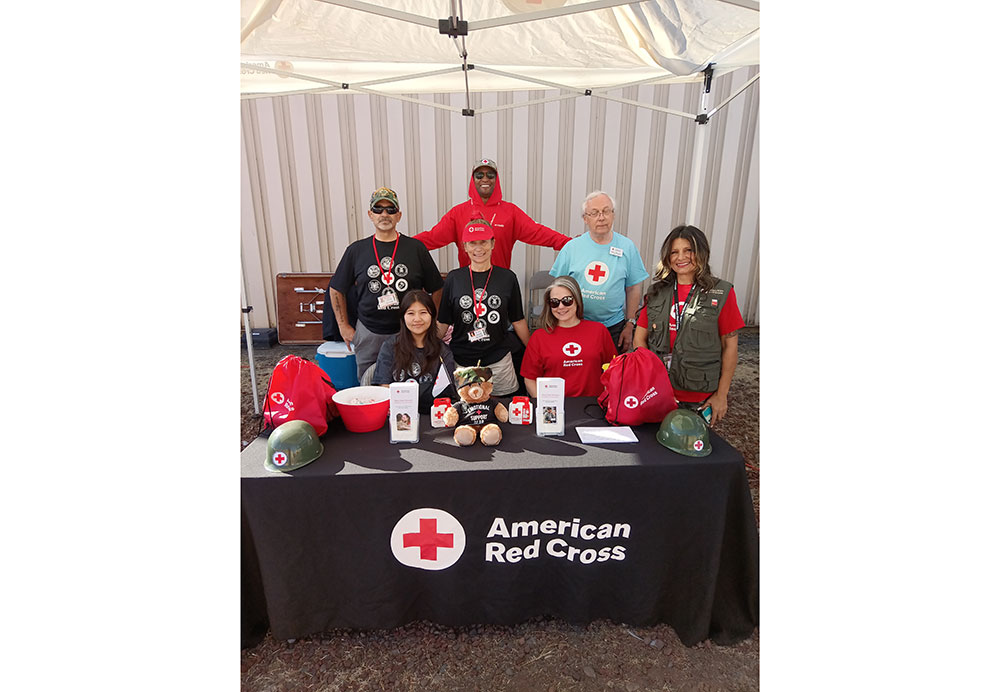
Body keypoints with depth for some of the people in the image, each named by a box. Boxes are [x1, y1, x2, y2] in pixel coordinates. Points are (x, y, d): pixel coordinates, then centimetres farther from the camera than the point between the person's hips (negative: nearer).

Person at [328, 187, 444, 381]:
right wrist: (344, 326, 9)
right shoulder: (356, 250, 5)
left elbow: (436, 289, 7)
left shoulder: (416, 248, 2)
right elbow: (336, 289, 14)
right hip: (368, 334, 1)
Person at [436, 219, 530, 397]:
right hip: (460, 361, 0)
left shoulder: (507, 277, 1)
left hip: (499, 362, 0)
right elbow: (442, 323, 5)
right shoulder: (454, 278, 1)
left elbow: (518, 321, 8)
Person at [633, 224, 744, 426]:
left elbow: (729, 346, -2)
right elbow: (640, 338, 7)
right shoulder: (656, 292, 7)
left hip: (701, 397, -2)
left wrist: (722, 395, -4)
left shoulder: (721, 293, -3)